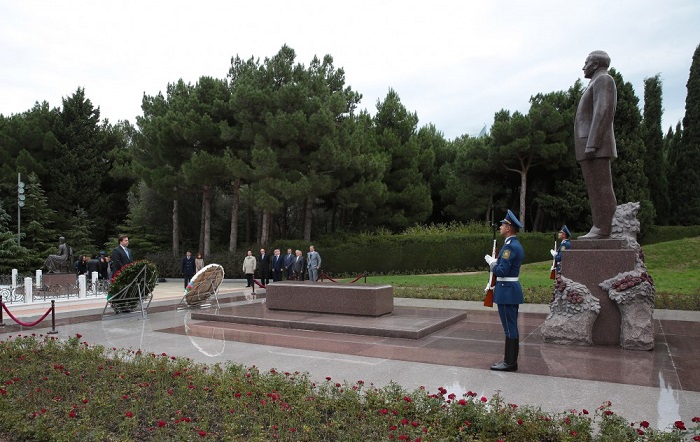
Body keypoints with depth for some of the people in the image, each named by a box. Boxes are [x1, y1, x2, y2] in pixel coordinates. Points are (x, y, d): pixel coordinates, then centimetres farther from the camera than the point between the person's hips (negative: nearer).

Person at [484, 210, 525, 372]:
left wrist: (491, 261, -6)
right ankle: (511, 360, 22)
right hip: (512, 288, 10)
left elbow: (502, 271, -21)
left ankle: (510, 363, 4)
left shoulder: (510, 246, -18)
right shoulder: (516, 245, 13)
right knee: (511, 327, 14)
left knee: (509, 327, -3)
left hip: (507, 291, -10)